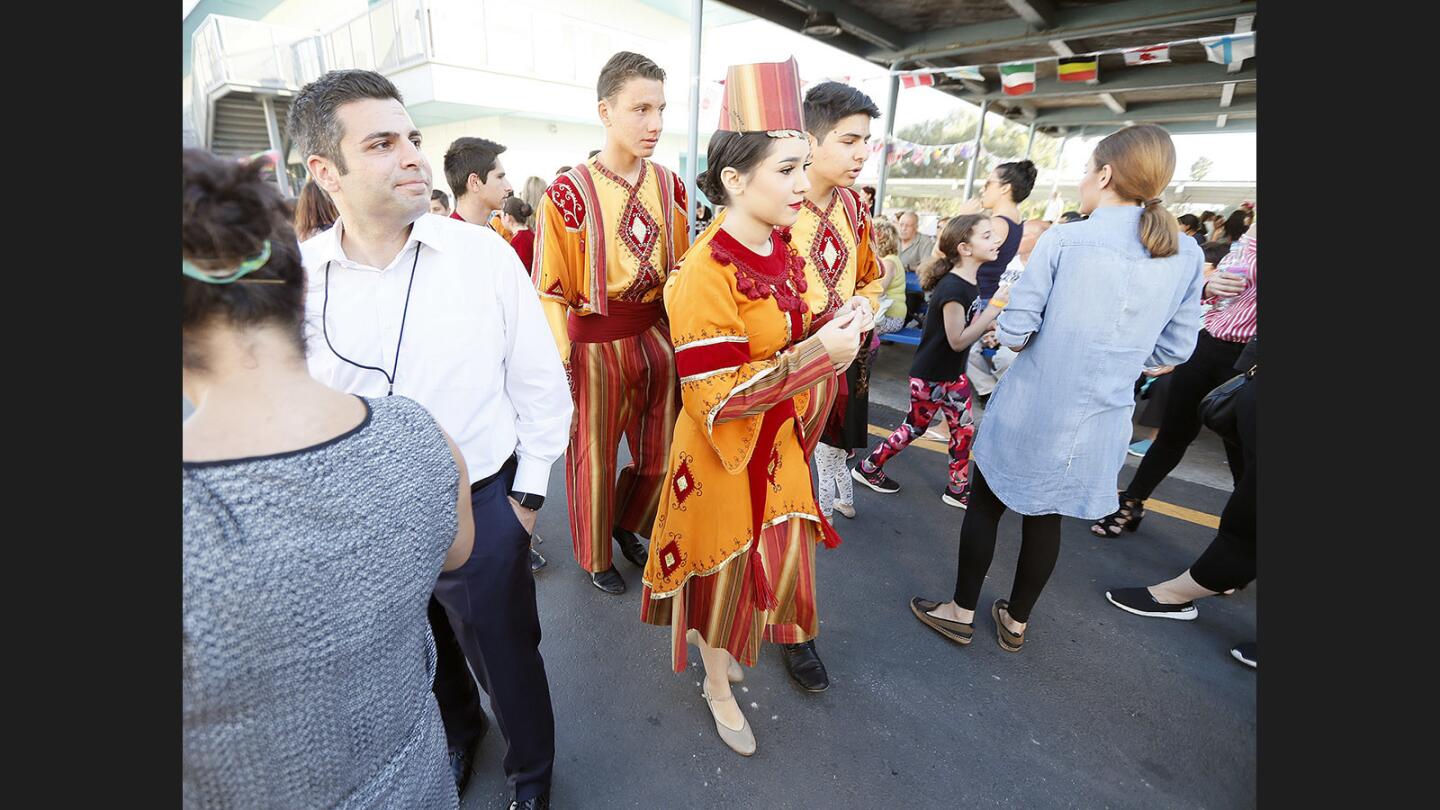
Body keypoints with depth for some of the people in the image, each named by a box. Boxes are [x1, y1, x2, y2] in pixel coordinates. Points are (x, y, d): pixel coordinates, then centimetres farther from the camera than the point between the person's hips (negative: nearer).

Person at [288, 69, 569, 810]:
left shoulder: (483, 253, -12)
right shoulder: (298, 274, -7)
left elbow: (539, 381, -7)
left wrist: (528, 492, -4)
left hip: (480, 505, -2)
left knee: (506, 657, 17)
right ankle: (457, 734, 60)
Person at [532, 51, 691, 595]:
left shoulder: (669, 186, 2)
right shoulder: (568, 195, -13)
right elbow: (549, 291, -9)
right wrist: (560, 367, -14)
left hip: (657, 336, 5)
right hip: (595, 344, -4)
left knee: (658, 453, 15)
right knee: (593, 457, 12)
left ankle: (627, 526, 45)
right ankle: (595, 556, 38)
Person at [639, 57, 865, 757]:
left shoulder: (784, 253, 1)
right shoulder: (705, 273, -25)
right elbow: (716, 397, -26)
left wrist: (833, 329, -7)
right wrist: (818, 352, -28)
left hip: (779, 442, 8)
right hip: (725, 451, -7)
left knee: (766, 556, 23)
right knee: (725, 566, 13)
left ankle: (722, 645, 52)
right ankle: (718, 685, 41)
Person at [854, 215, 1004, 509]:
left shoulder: (972, 282, 2)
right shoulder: (952, 287, -25)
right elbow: (957, 340, -26)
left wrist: (991, 327, -6)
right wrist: (995, 307, -28)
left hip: (954, 374, 8)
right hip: (929, 377, -8)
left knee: (964, 430, 12)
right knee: (914, 428, 8)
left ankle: (957, 489, 27)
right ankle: (867, 468, 25)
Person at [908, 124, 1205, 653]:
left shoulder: (1062, 240, -14)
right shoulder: (1186, 256, 0)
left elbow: (1014, 333, -16)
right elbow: (1173, 351, 7)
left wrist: (1003, 323, 6)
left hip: (1031, 408, -4)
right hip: (1102, 422, 4)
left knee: (985, 505, 13)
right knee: (1046, 516, 19)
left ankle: (961, 612, 27)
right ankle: (1016, 621, 35)